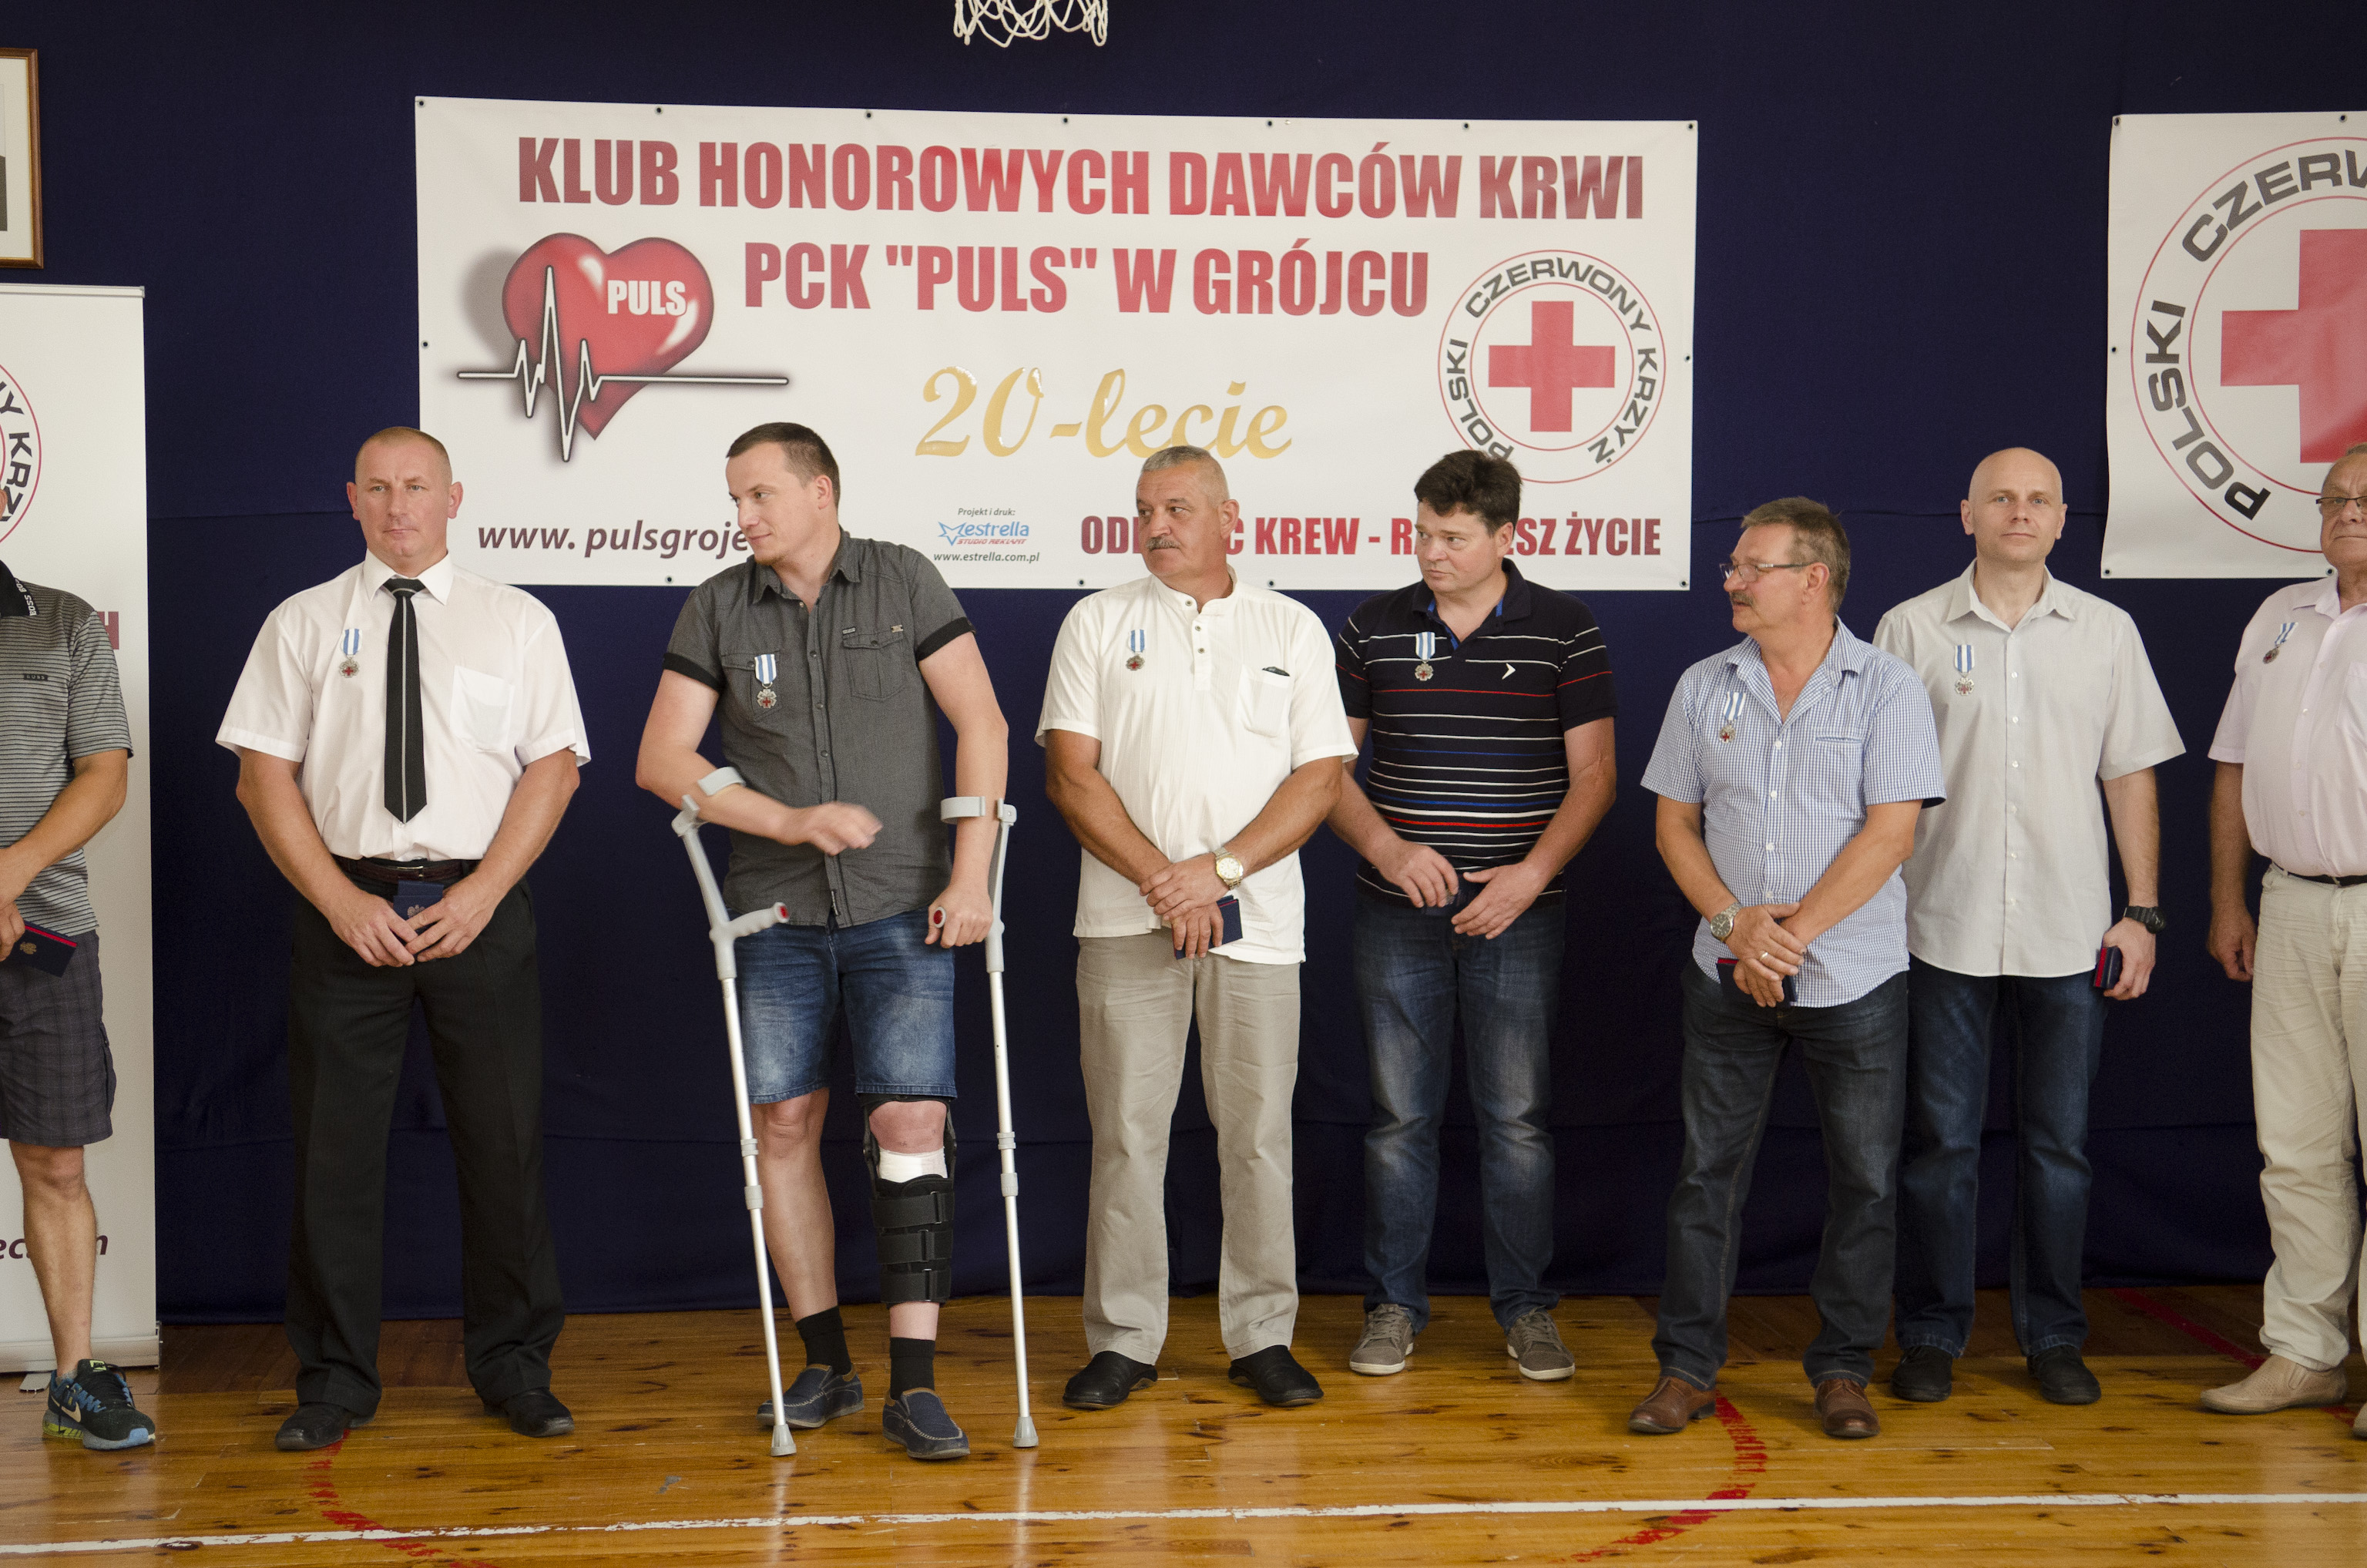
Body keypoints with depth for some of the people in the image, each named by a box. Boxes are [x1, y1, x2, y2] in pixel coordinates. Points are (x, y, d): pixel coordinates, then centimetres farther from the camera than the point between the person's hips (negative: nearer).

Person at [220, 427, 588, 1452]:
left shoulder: (518, 623, 7)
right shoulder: (302, 625, 7)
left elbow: (553, 765, 2)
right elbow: (264, 773, 3)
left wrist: (481, 892, -9)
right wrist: (341, 900, -8)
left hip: (480, 906, 0)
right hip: (347, 906, 0)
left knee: (503, 1140, 3)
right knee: (335, 1146, 3)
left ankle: (513, 1368, 17)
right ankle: (334, 1382, 15)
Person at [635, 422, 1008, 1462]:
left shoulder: (903, 582, 2)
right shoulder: (718, 609, 6)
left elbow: (980, 725, -2)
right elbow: (660, 760, 2)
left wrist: (971, 874, -10)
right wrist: (793, 821, -8)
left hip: (902, 908, -2)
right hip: (778, 912, 3)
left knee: (911, 1120, -9)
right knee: (783, 1122, 4)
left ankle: (913, 1384, -5)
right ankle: (824, 1363, 17)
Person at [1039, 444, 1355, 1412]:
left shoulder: (1293, 630, 9)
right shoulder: (1099, 623, 7)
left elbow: (1321, 777, 2)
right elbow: (1069, 774, -1)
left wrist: (1220, 868, -11)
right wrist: (1162, 881, -11)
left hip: (1258, 921, 1)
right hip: (1126, 920, 0)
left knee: (1258, 1133, 4)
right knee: (1127, 1132, 1)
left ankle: (1263, 1336, 14)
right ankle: (1122, 1340, 10)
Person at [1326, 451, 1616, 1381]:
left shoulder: (1564, 631, 0)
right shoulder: (1372, 630, 5)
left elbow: (1593, 773, -1)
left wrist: (1534, 870, -13)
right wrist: (1387, 847, -9)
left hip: (1517, 912, -1)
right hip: (1397, 913, 1)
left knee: (1518, 1118, 3)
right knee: (1400, 1117, 6)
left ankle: (1525, 1304, 16)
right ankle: (1395, 1304, 16)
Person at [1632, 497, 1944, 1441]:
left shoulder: (1887, 690, -3)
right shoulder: (1704, 689, 7)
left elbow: (1889, 832, -10)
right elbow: (1675, 824, 7)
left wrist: (1793, 931, -14)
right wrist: (1735, 921, -9)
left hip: (1854, 979, -2)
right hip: (1727, 975, 2)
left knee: (1863, 1179, 4)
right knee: (1708, 1169, 4)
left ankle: (1844, 1372, 16)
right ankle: (1687, 1368, 12)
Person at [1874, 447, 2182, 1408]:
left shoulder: (2106, 632, 7)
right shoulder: (1911, 629, 3)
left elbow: (2131, 777, 9)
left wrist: (2142, 911, 4)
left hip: (2068, 931, 1)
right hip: (1943, 926, -1)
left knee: (2058, 1143, 7)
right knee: (1940, 1140, 4)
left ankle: (2053, 1337, 19)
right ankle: (1932, 1335, 15)